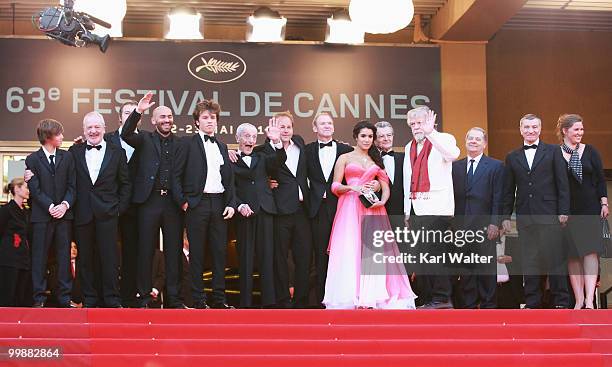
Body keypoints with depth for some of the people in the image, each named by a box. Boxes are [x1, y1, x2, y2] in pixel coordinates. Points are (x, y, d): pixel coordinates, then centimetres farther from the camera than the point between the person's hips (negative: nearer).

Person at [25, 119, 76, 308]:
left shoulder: (67, 157, 9)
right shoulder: (32, 159, 2)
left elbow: (72, 185, 6)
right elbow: (34, 189, -5)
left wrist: (65, 204, -10)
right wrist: (50, 207, -14)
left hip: (64, 214, 2)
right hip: (42, 215, -2)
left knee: (64, 256, 3)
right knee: (39, 257, 0)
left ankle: (64, 297, 6)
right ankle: (39, 298, 4)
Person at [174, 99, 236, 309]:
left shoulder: (222, 146, 17)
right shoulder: (188, 144, 2)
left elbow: (229, 179, 17)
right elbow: (176, 176, -1)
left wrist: (231, 204, 6)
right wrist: (183, 201, -9)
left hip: (219, 203, 5)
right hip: (197, 204, -5)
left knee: (220, 252, 5)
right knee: (197, 253, 0)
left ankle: (219, 298, 11)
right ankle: (198, 300, 4)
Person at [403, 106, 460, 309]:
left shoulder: (443, 140, 1)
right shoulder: (409, 147, 21)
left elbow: (453, 154, -24)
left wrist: (430, 132, -26)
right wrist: (407, 210, 18)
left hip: (436, 207, -7)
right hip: (416, 207, 7)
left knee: (431, 254, -13)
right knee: (421, 256, 7)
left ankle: (441, 298, -8)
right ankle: (427, 299, 13)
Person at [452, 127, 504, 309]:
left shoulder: (495, 166, 4)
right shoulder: (455, 166, 13)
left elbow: (498, 198, -2)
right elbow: (452, 195, 10)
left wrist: (494, 223, -10)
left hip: (484, 226, -3)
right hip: (461, 226, 3)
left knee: (487, 268, 0)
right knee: (465, 267, 5)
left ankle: (488, 304, 7)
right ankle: (469, 304, 12)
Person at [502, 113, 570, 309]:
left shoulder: (553, 152, 7)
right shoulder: (512, 157, 14)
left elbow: (563, 183, 3)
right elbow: (508, 190, 14)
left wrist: (563, 211, -5)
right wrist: (506, 216, 7)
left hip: (549, 214, -2)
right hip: (524, 217, 3)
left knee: (555, 258, -4)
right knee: (529, 261, 3)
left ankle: (561, 302, 1)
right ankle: (532, 303, 8)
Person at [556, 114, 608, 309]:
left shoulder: (590, 151, 6)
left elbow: (600, 178, 8)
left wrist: (604, 203, 0)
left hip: (590, 209, 1)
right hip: (567, 211, -1)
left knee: (590, 252, -10)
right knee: (573, 256, 1)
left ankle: (589, 299, -15)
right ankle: (579, 299, 6)